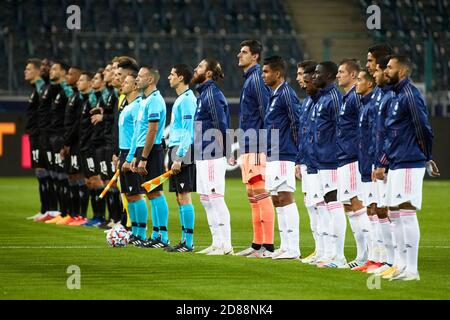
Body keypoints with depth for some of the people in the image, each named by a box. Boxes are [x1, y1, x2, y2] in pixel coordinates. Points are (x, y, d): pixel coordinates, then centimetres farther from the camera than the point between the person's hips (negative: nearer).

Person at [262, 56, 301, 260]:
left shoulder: (286, 94, -12)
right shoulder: (274, 96, 17)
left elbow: (297, 123, -17)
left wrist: (296, 147, -10)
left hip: (283, 156, -10)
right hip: (273, 156, 10)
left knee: (285, 198, -9)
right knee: (277, 199, 11)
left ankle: (292, 248, -8)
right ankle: (286, 246, 16)